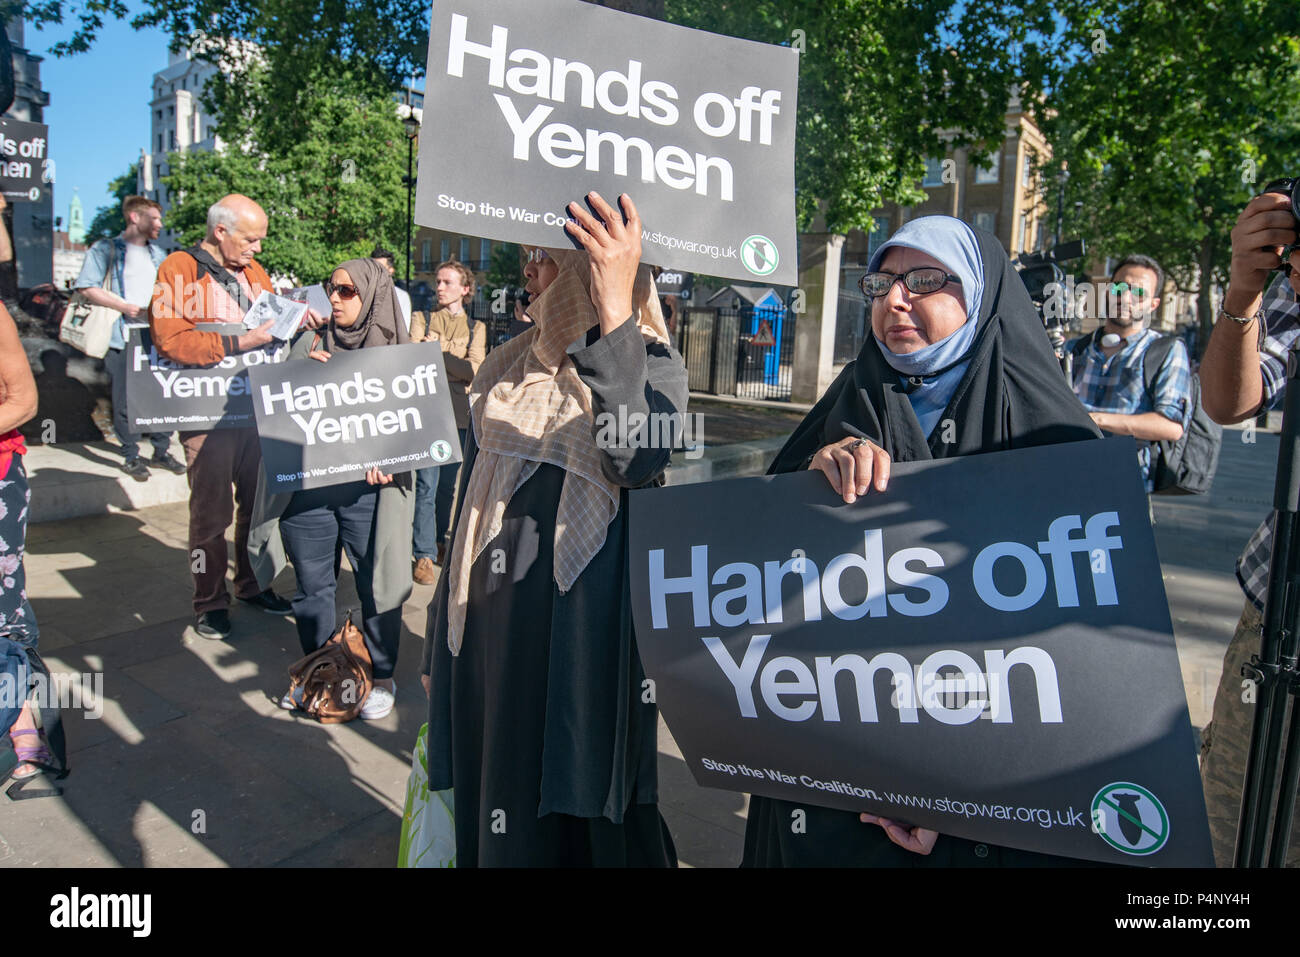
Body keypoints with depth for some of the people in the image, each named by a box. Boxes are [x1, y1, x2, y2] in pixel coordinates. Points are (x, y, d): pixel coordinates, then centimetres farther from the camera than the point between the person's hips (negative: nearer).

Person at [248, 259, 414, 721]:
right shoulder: (310, 343, 11)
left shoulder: (396, 353, 2)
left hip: (366, 491, -3)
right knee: (313, 585, 13)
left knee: (375, 584, 4)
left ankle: (382, 677, 21)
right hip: (306, 487, 3)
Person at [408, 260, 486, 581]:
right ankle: (424, 556, -1)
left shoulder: (477, 328, 12)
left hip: (459, 415, 2)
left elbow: (475, 370, -4)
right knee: (426, 485, -7)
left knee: (448, 484, 11)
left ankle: (439, 543, 27)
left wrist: (436, 353, -8)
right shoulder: (422, 321, 12)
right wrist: (455, 365, -12)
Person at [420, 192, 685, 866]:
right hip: (488, 630, 5)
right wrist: (440, 645, 16)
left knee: (581, 821, 7)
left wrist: (615, 312, -38)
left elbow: (635, 461, -29)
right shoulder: (506, 369, 9)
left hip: (582, 637, -5)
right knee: (493, 816, 16)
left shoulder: (650, 365, -6)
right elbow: (470, 505, 13)